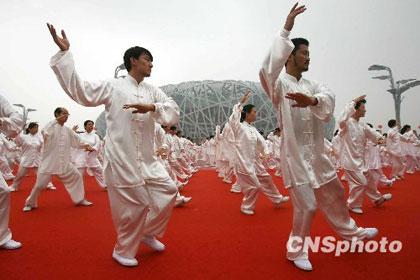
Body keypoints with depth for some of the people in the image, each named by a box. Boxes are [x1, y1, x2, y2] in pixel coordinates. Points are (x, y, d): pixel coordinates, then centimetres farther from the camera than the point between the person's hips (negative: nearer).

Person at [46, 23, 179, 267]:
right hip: (121, 158, -5)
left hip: (148, 159, 6)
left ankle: (149, 232, 33)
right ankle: (123, 251, 27)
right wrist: (64, 53, -13)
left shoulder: (152, 91, 12)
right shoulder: (113, 86, -2)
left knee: (168, 191, 8)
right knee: (131, 207, 1)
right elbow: (81, 91, -10)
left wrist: (152, 107, -17)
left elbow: (174, 111, 2)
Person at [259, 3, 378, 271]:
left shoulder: (311, 85, 10)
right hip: (295, 154, -7)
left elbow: (329, 98, -11)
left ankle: (350, 231, 46)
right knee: (306, 205, -3)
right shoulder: (279, 84, -8)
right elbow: (267, 68, -31)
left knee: (335, 194, 21)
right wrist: (286, 30, -28)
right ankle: (296, 251, 19)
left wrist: (312, 101, -35)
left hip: (317, 153, 7)